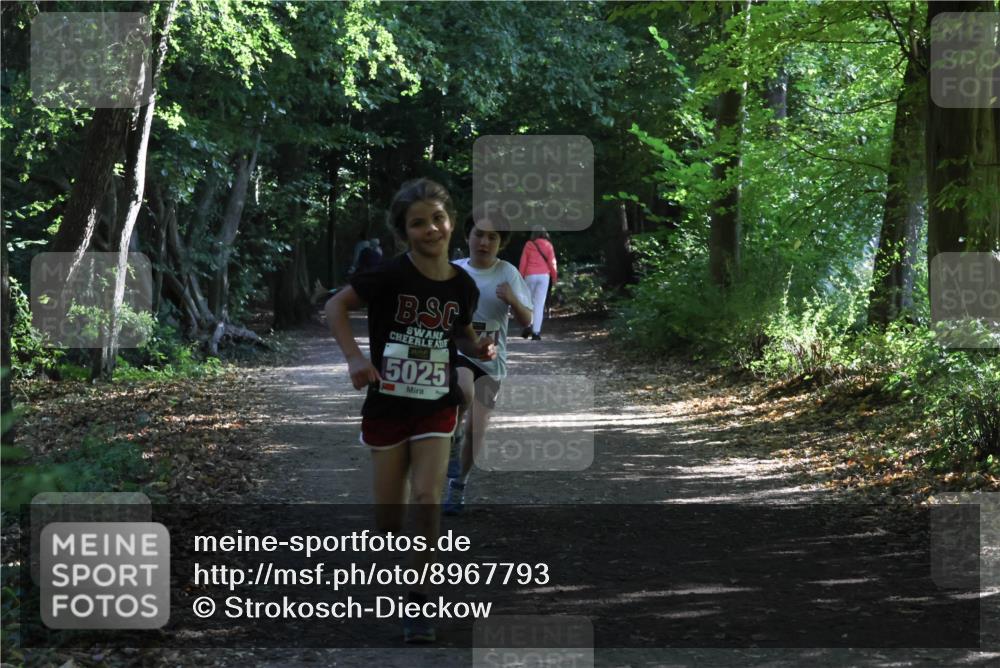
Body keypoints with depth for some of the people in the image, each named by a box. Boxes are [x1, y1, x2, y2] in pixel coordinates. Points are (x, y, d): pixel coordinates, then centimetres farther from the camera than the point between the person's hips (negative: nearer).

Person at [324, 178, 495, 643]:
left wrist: (478, 348, -6)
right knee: (388, 516, 5)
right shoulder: (391, 275, -17)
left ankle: (418, 599, -1)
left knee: (427, 497, -15)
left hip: (437, 406, 2)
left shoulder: (464, 287, -4)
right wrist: (354, 357, -20)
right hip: (387, 405, -2)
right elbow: (336, 305, -9)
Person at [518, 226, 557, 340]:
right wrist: (554, 277, 10)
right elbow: (552, 262, 1)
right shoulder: (548, 245, 4)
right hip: (544, 275, 0)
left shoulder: (529, 245, 4)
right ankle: (536, 332, -6)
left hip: (530, 275, 0)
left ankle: (527, 326, -1)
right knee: (540, 304, 0)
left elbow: (523, 262, 1)